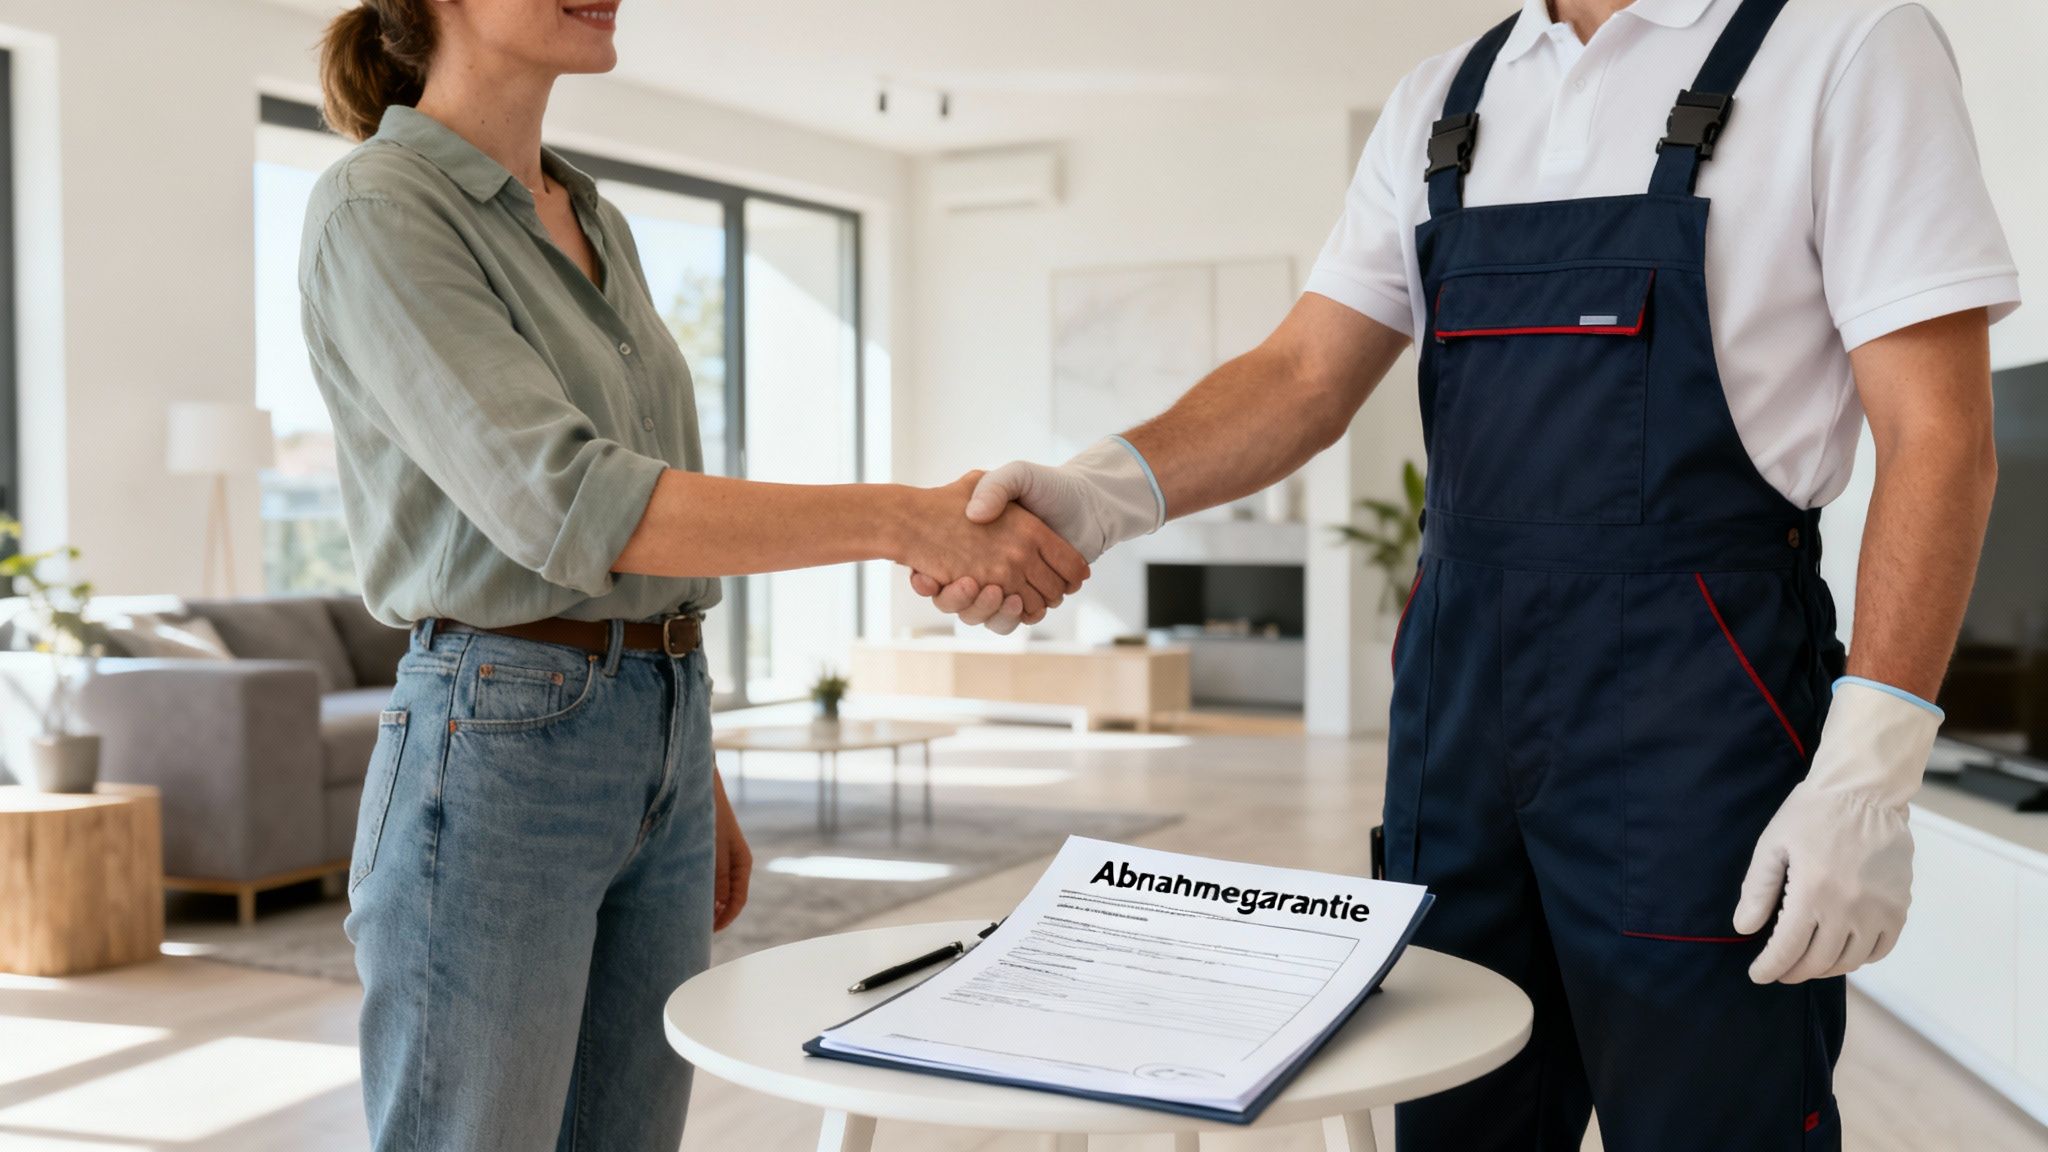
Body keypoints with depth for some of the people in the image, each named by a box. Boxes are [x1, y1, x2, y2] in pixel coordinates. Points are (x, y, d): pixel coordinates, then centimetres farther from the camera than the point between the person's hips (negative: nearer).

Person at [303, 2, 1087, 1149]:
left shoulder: (600, 226, 15)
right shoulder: (377, 213, -10)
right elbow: (563, 506, -23)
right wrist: (909, 520, -28)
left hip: (661, 755, 8)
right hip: (497, 757, -7)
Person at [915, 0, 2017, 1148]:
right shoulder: (1444, 99, 12)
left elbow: (1940, 439, -9)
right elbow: (1308, 377, 5)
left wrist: (1869, 774, -18)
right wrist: (1103, 492, -14)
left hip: (1694, 704, -5)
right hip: (1459, 693, 5)